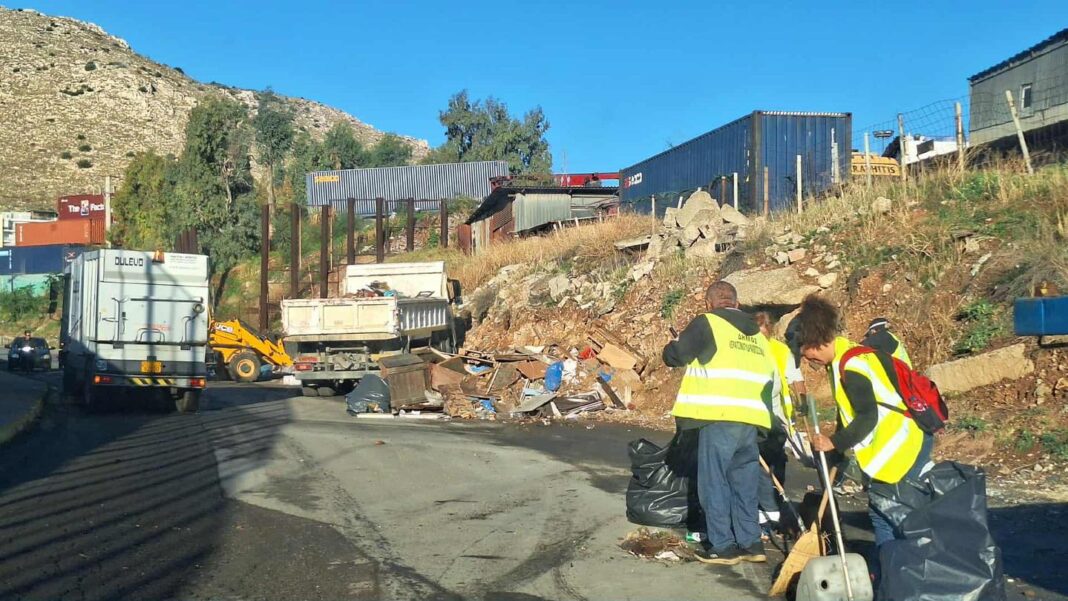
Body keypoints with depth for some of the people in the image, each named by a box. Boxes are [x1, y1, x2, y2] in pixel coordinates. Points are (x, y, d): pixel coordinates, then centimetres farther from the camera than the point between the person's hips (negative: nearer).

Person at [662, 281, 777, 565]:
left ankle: (723, 546, 6)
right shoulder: (757, 334, 20)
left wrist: (675, 343, 24)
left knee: (714, 481, 3)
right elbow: (773, 382, 21)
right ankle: (750, 543, 20)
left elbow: (673, 356, 3)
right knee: (744, 483, 16)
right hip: (751, 420, 6)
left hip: (719, 418, -6)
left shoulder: (706, 323, -1)